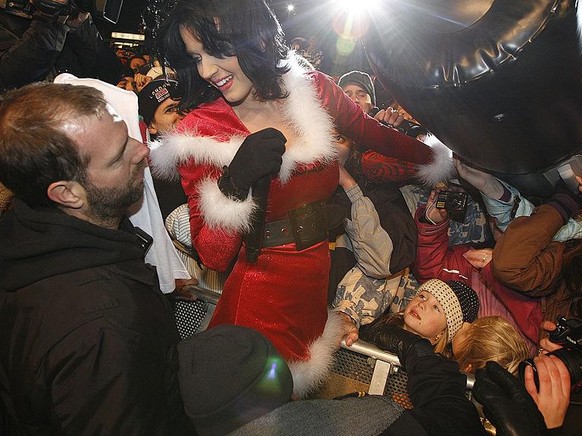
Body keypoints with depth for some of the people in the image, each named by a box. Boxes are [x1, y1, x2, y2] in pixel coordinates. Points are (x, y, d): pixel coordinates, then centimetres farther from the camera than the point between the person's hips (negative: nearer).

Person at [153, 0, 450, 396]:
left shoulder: (313, 89, -8)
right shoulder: (200, 132, -16)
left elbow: (372, 132, 11)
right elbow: (214, 258, -16)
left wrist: (436, 157, 22)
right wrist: (236, 182, -31)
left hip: (326, 279, 4)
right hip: (264, 300, -3)